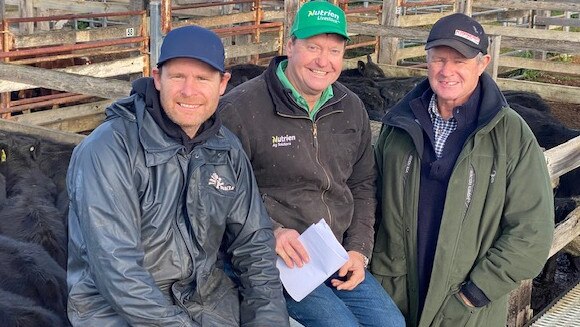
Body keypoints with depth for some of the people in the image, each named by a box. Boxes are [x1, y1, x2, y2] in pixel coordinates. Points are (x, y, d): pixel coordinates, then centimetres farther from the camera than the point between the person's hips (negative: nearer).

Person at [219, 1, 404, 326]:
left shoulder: (352, 108, 9)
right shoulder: (240, 108, -12)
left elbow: (363, 185, 16)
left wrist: (359, 249, 5)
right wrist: (269, 232, -22)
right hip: (275, 263, -6)